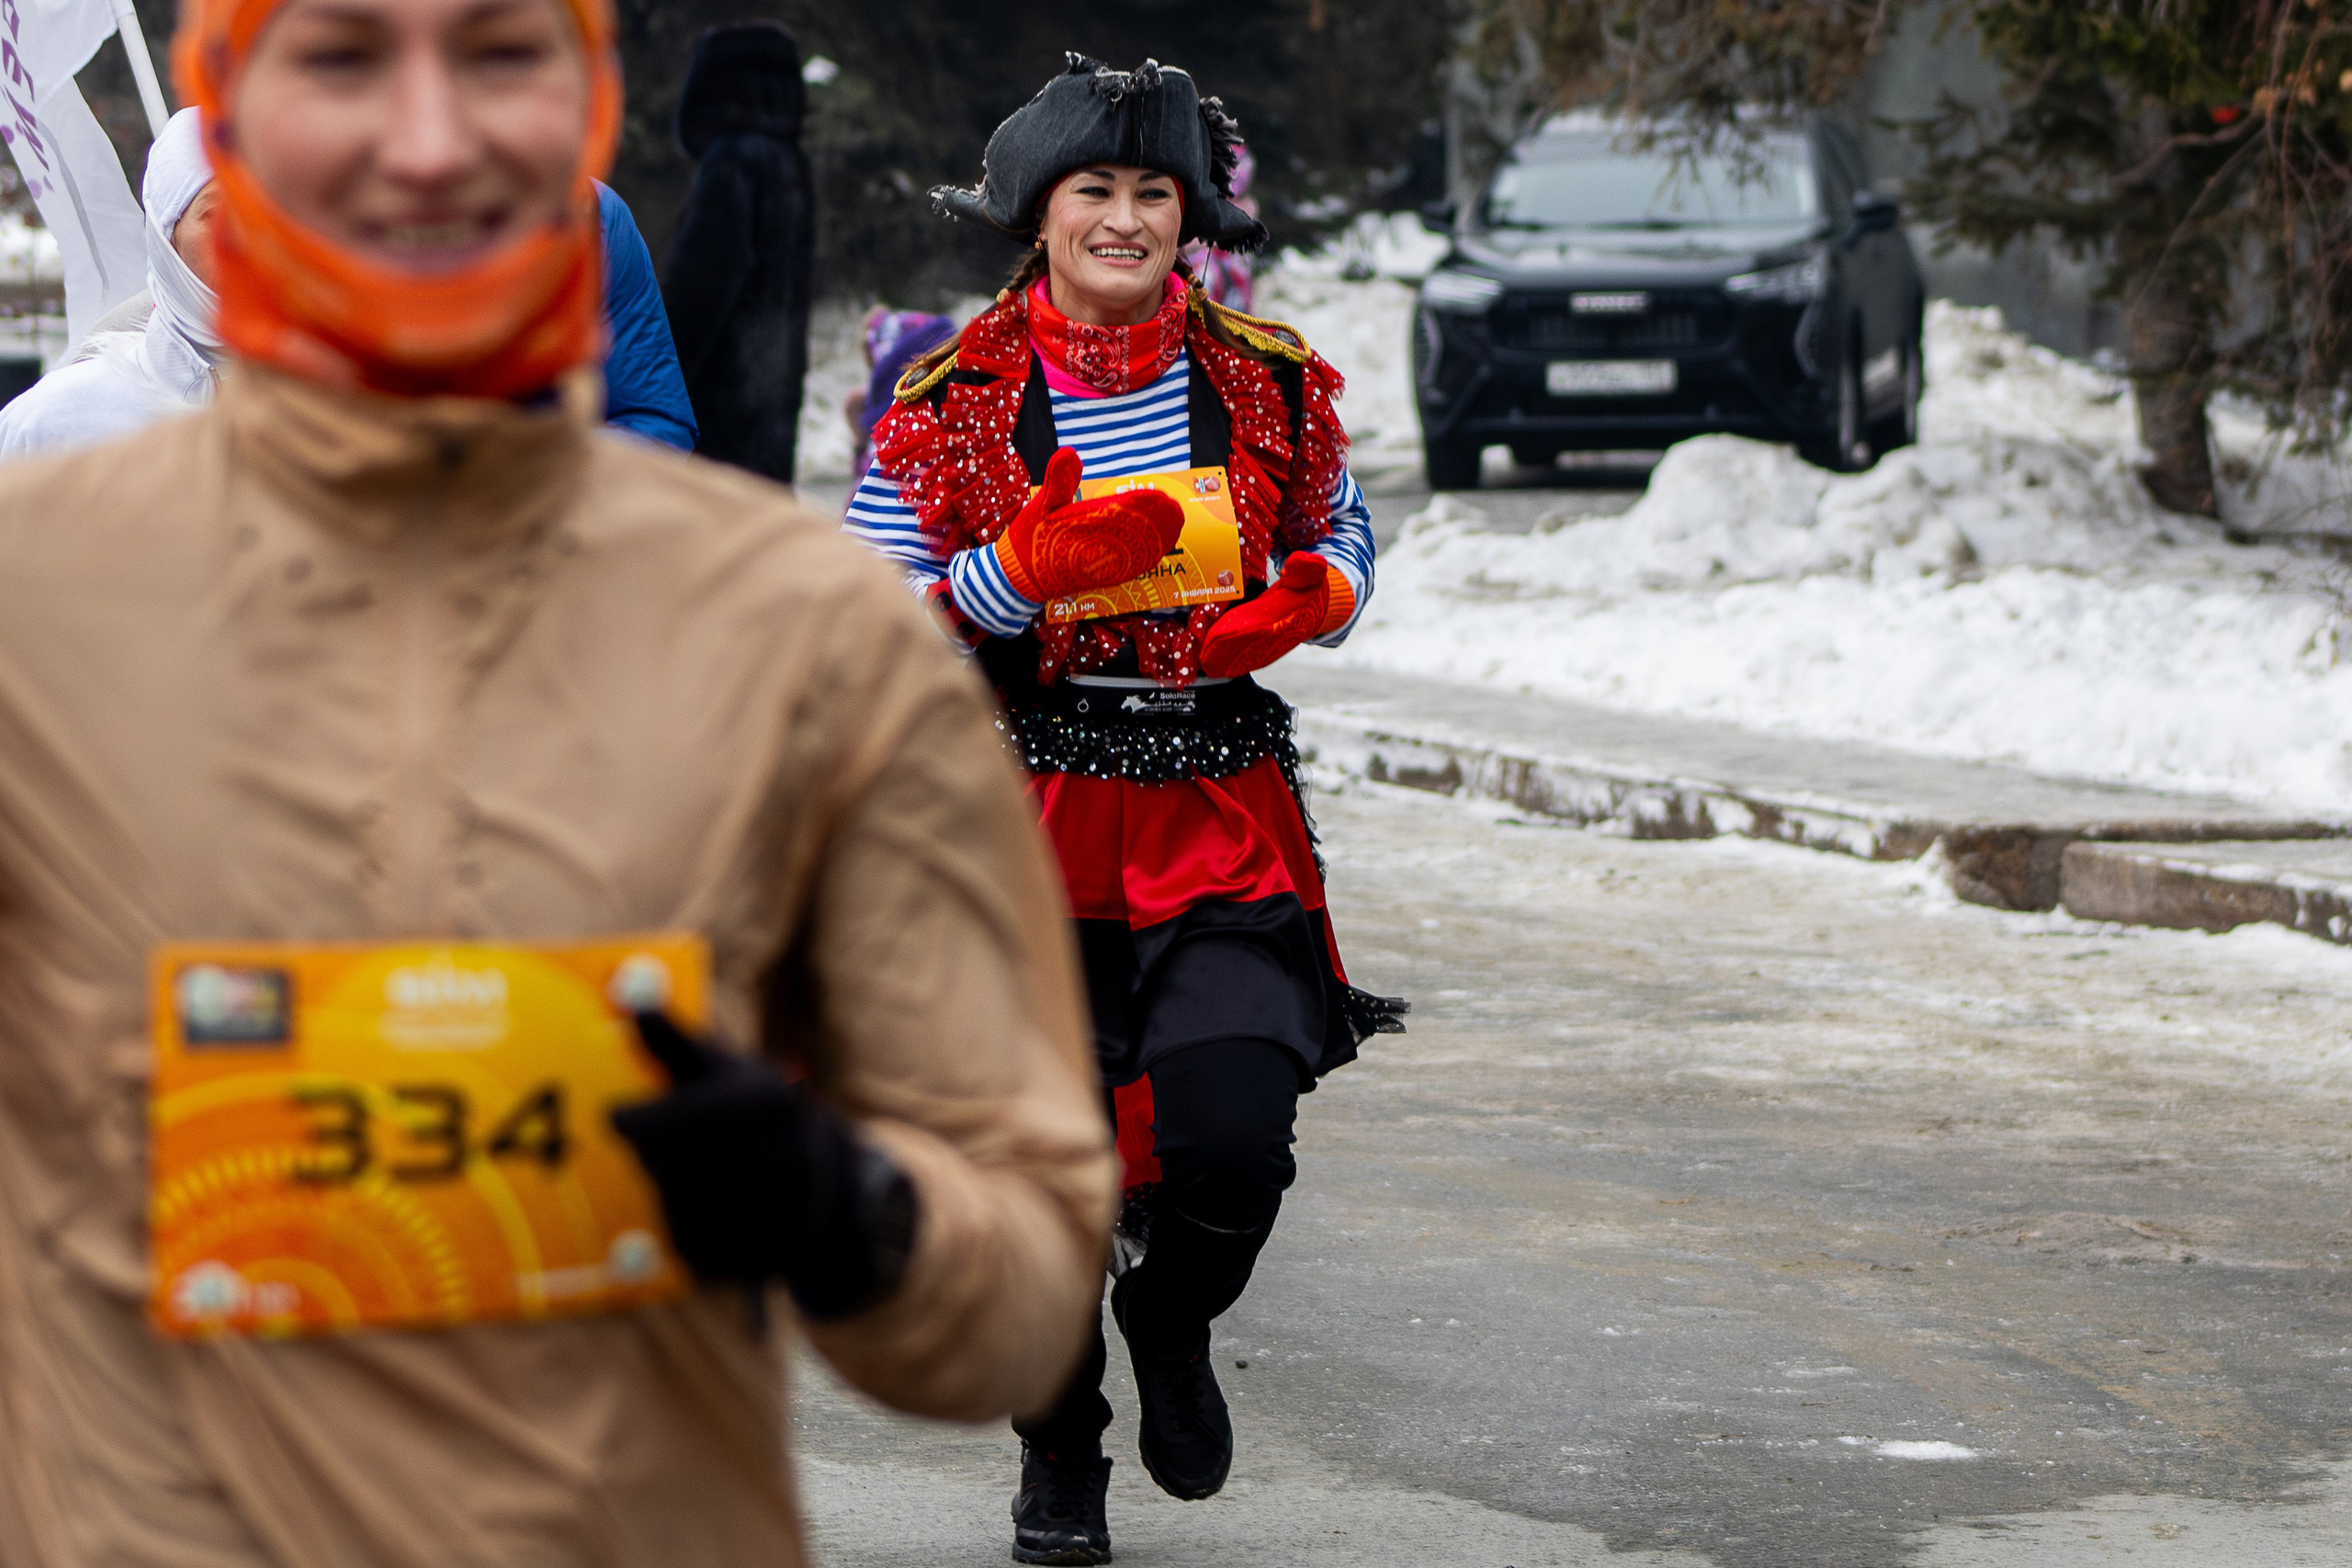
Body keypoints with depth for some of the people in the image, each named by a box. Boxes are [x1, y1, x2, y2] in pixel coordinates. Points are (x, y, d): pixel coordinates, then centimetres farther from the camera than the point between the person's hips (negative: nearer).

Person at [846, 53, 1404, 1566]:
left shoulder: (1269, 382, 4)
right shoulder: (951, 400, -2)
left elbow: (1341, 532, 18)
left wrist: (1306, 599, -5)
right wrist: (1027, 571, -20)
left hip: (1221, 808, 1)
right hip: (1029, 815, 0)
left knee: (1234, 1127, -18)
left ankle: (1173, 1313, 18)